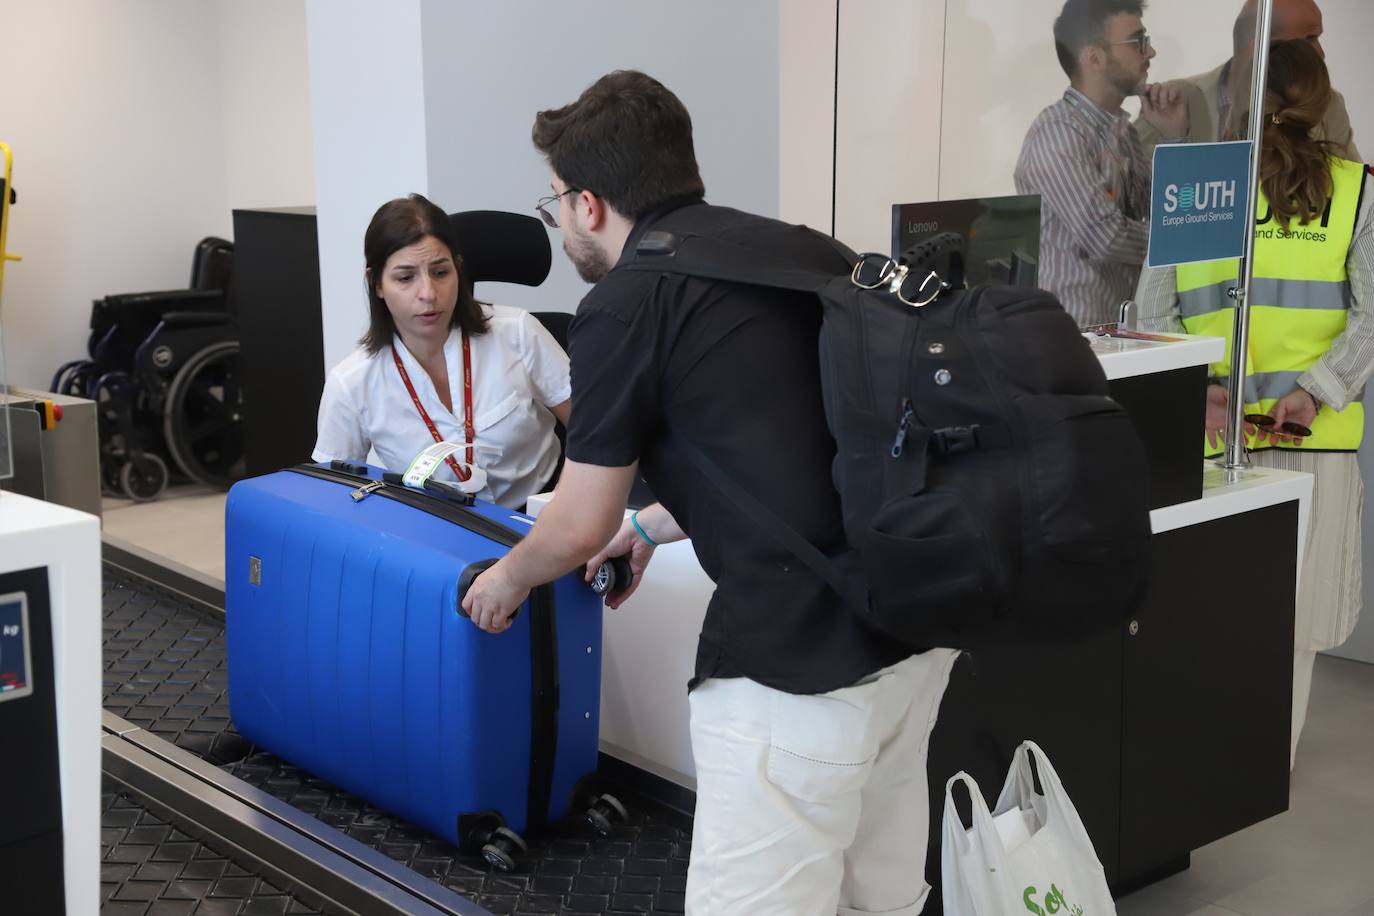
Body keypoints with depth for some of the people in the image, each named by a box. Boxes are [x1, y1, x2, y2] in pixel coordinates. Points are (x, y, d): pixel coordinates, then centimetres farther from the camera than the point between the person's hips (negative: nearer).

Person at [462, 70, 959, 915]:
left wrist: (506, 580, 23)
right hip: (919, 613, 8)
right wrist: (653, 526, 41)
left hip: (804, 652, -8)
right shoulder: (795, 249, 15)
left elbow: (578, 530, 2)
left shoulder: (626, 304, -6)